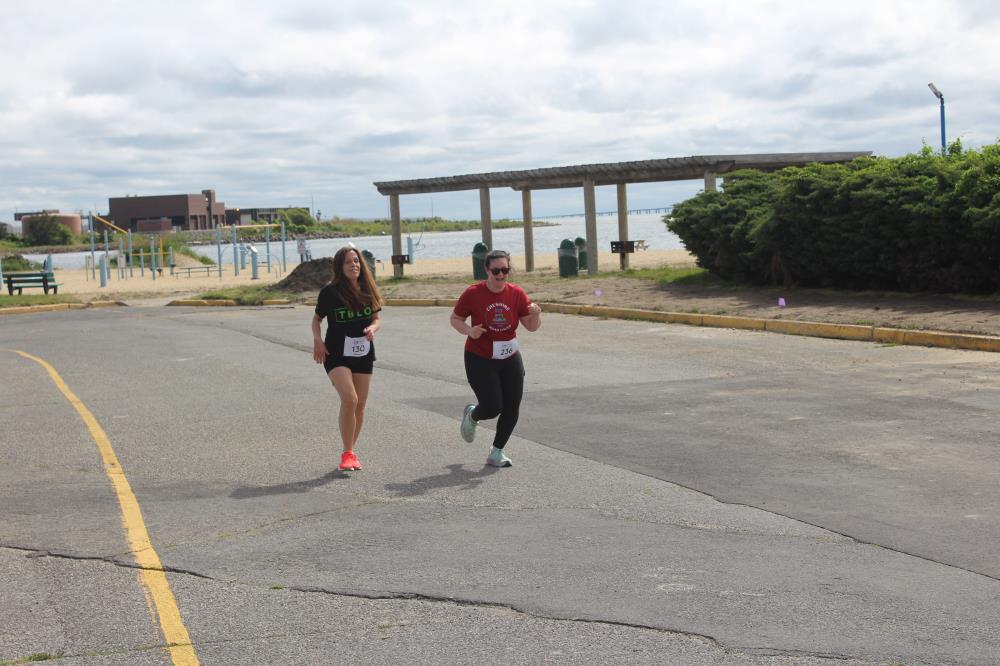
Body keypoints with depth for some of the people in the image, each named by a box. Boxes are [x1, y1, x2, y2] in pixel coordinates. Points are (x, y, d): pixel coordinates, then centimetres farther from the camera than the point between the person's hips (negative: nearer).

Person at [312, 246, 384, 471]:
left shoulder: (367, 290, 2)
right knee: (349, 399, -21)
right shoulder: (330, 292, -8)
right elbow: (317, 318, 5)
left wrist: (372, 328, -11)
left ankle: (351, 452, 26)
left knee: (360, 405, 8)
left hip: (363, 354, 4)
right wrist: (317, 339, -12)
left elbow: (377, 318, 11)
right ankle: (347, 453, -10)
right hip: (336, 354, -4)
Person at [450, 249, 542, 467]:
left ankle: (496, 453, 20)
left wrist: (536, 315, -21)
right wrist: (469, 331, -21)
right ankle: (471, 415, 28)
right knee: (492, 408, -9)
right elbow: (455, 319, -1)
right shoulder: (473, 294, -12)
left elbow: (531, 327, 1)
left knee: (512, 409, 1)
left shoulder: (517, 294, -4)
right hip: (480, 361, -4)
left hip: (510, 360, 4)